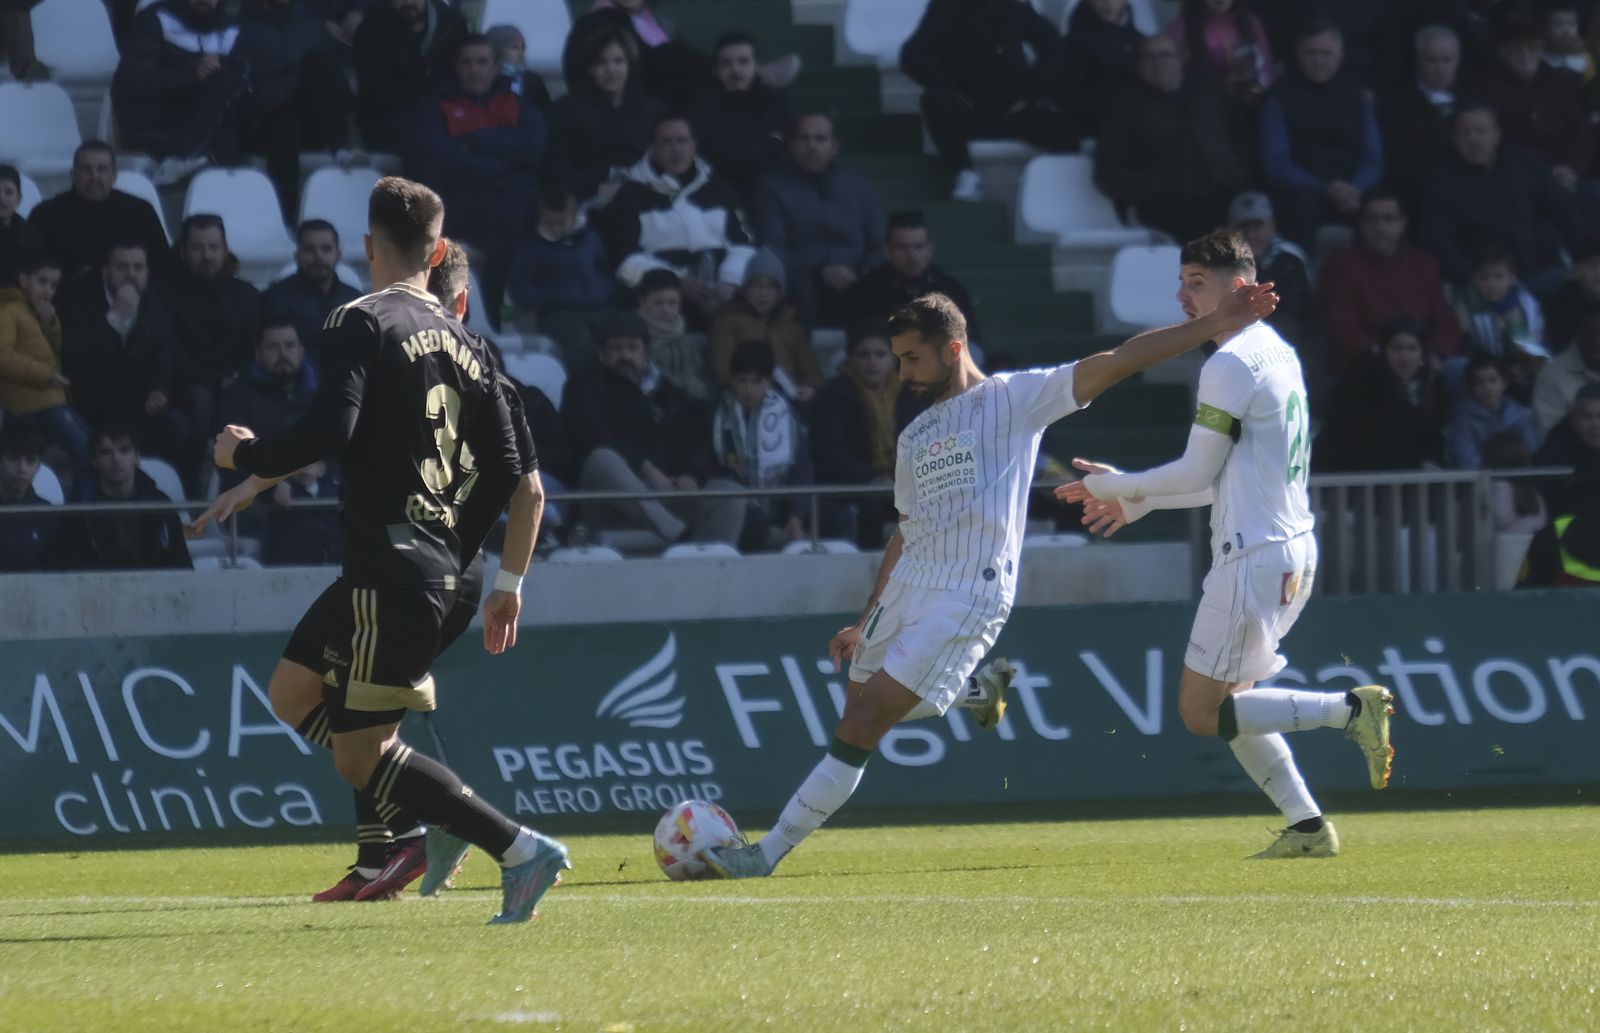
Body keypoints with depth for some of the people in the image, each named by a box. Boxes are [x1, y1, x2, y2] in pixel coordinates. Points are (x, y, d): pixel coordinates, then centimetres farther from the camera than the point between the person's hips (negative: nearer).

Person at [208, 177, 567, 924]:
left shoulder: (361, 323, -8)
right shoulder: (465, 345, 14)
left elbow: (328, 432, -22)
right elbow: (519, 482, 12)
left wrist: (246, 456, -4)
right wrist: (509, 582, 20)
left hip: (388, 567, -8)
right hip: (439, 565, 8)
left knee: (359, 757, -5)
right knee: (293, 695, 22)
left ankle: (519, 849, -13)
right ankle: (447, 814, 13)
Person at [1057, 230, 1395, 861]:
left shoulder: (1231, 364, -14)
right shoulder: (1277, 354, 16)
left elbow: (1198, 472, -11)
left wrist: (1117, 486, 4)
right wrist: (1137, 501, 25)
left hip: (1254, 559, -10)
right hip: (1294, 552, 10)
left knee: (1201, 711, -6)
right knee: (1226, 702, 16)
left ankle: (1349, 709, -13)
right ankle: (1306, 826, 11)